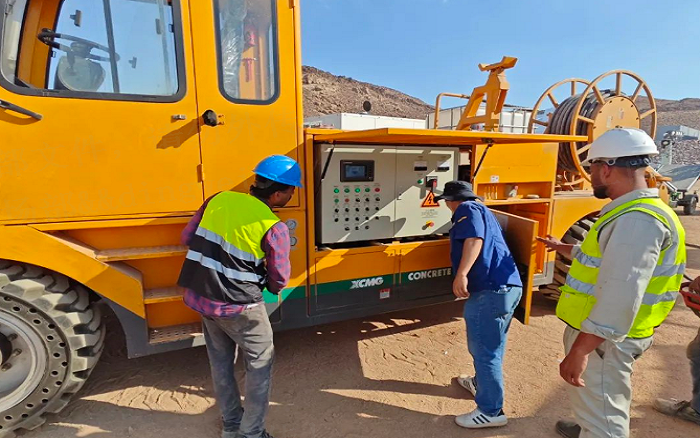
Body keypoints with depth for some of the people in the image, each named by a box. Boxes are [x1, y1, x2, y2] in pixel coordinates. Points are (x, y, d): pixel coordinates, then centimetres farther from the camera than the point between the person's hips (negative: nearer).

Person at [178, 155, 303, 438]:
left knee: (220, 361, 23)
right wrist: (264, 282, 12)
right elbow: (279, 281, -10)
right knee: (260, 362, 16)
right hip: (239, 306, -6)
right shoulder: (274, 228, -18)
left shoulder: (219, 199, -2)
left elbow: (188, 238, 7)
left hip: (201, 297, 7)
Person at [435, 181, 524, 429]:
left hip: (490, 289, -11)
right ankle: (480, 383, 44)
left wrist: (462, 274, -29)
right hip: (505, 286, 11)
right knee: (487, 346, 25)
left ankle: (490, 412, 11)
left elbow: (475, 240, -20)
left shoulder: (467, 209, -1)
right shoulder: (480, 210, 29)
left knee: (485, 350, -1)